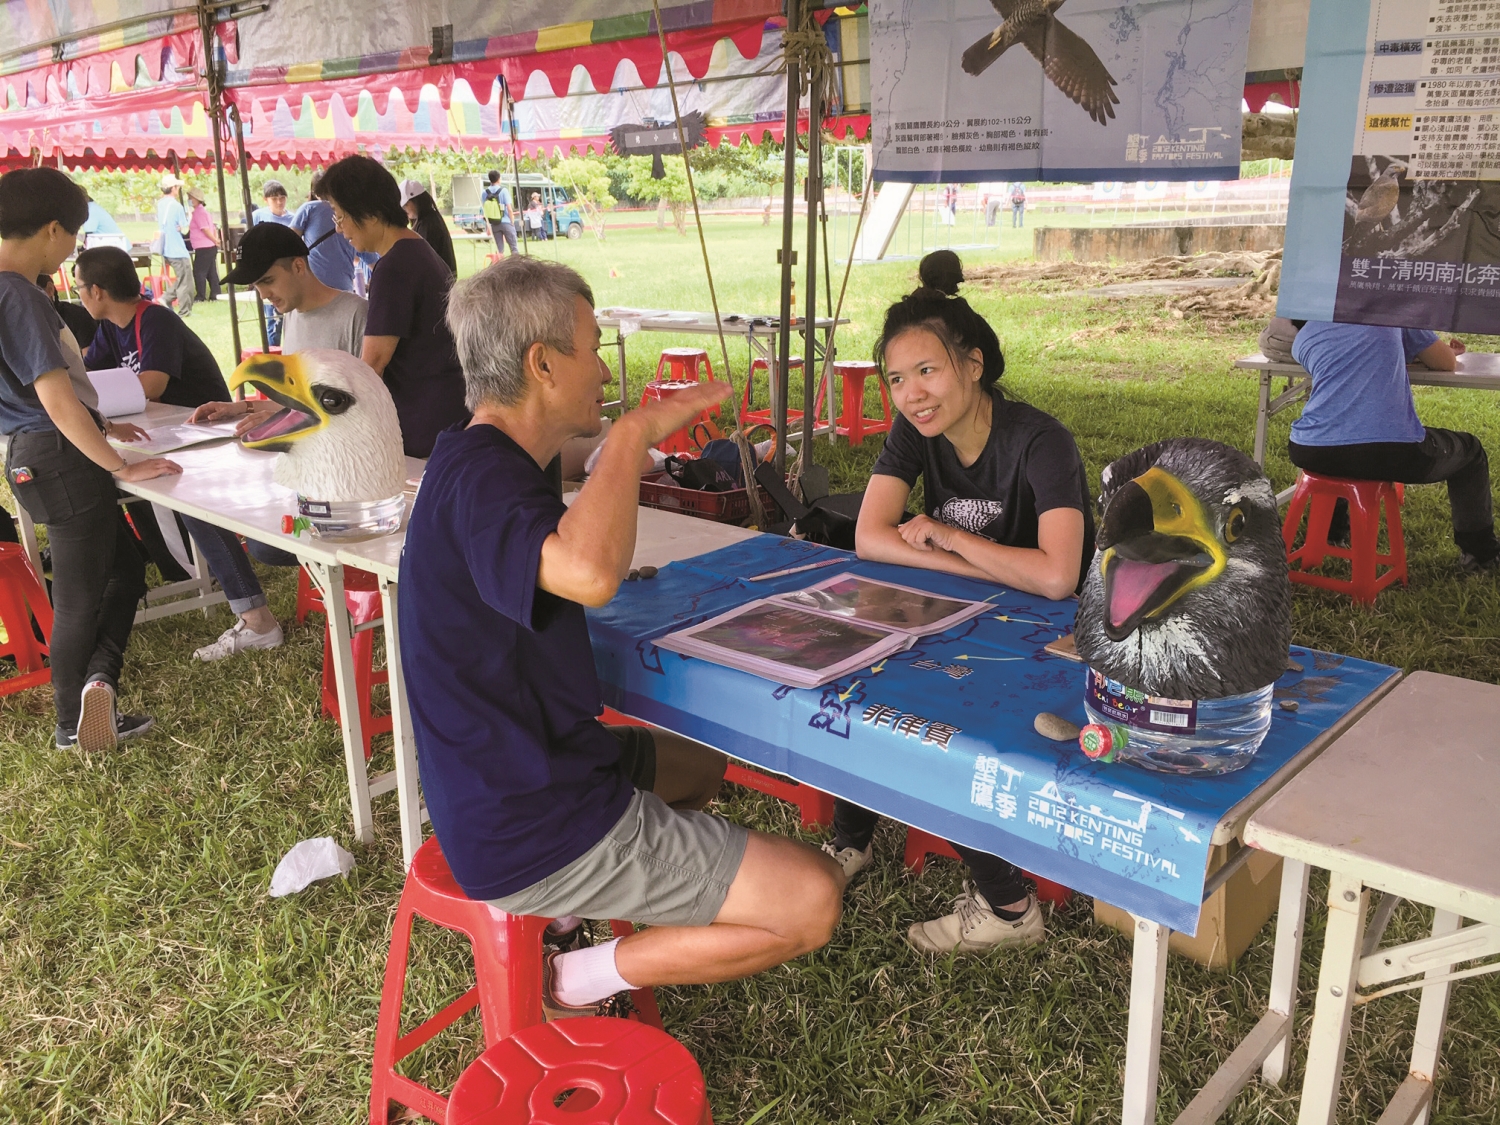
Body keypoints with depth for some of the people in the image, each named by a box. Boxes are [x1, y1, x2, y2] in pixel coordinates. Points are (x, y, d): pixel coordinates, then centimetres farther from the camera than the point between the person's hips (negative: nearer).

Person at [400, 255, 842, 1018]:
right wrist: (634, 430, -28)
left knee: (701, 766, 34)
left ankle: (551, 913, 20)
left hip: (509, 777, 10)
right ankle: (572, 986, 3)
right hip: (531, 828, -10)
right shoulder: (479, 477, -24)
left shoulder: (476, 461, 9)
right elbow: (589, 574, -45)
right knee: (810, 902, -11)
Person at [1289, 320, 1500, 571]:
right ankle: (1480, 551, 37)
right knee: (1470, 450, 28)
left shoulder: (1301, 339, 18)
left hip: (1314, 455, 2)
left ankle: (1332, 532, 52)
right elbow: (1447, 362, 21)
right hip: (1392, 454, -2)